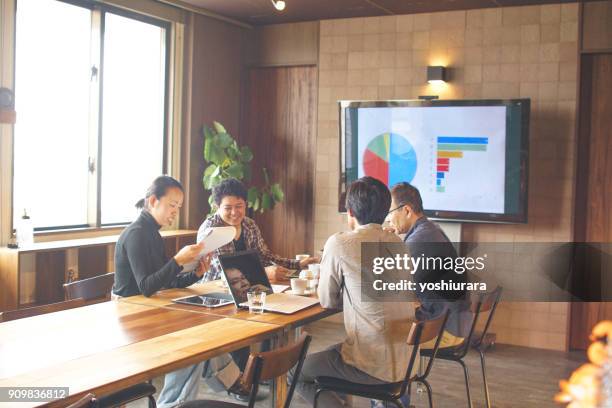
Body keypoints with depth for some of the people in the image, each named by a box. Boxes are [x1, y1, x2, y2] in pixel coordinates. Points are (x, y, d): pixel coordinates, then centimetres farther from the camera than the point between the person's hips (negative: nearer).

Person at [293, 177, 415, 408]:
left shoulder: (339, 244, -12)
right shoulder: (397, 243, 6)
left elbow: (328, 301, 0)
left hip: (375, 366, -7)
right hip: (407, 360, 7)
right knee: (332, 352, 30)